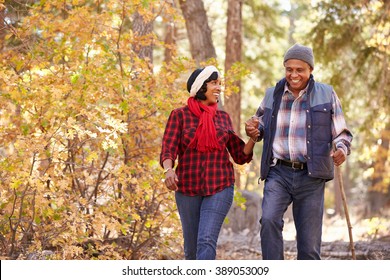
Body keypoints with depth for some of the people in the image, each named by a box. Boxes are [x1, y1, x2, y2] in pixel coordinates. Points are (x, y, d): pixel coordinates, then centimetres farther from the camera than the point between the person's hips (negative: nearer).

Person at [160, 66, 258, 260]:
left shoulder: (223, 117, 9)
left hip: (219, 187, 0)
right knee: (192, 248, 9)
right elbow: (168, 150, -10)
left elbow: (240, 156, 11)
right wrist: (169, 170, -30)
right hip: (187, 188, 0)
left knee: (206, 242, -16)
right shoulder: (179, 115, 1)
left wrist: (253, 138, -6)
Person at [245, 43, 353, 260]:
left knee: (309, 244, 2)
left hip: (311, 177, -1)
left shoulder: (326, 95, 1)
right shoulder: (272, 94, 8)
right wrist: (253, 131, -1)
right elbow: (261, 125, 24)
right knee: (269, 219, -25)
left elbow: (341, 133, 6)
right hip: (278, 172, 1)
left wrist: (342, 150, -17)